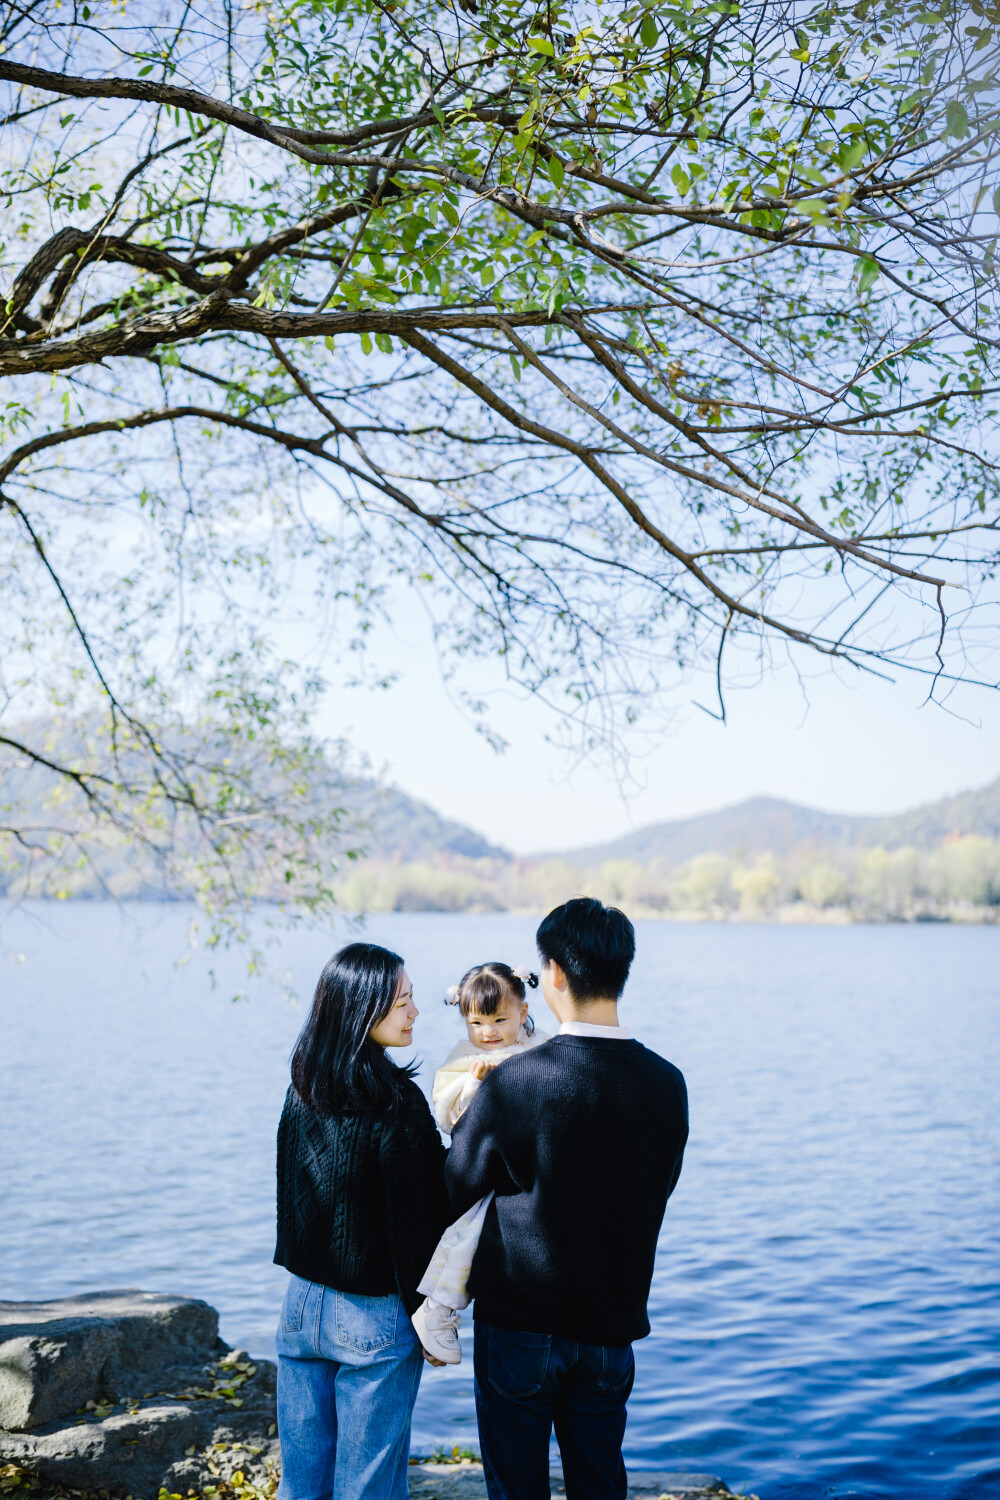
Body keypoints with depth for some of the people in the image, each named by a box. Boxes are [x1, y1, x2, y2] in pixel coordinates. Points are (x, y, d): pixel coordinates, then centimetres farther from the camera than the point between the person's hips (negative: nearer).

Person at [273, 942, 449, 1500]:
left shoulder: (303, 1089, 0)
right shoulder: (397, 1103, -19)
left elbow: (292, 1194, 8)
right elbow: (414, 1218, -15)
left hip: (302, 1304, 6)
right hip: (374, 1317, -6)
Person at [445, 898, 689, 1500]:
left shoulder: (514, 1082, -20)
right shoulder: (667, 1084, -8)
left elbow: (453, 1192, -8)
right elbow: (659, 1188, 6)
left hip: (519, 1321, -3)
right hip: (614, 1323, 4)